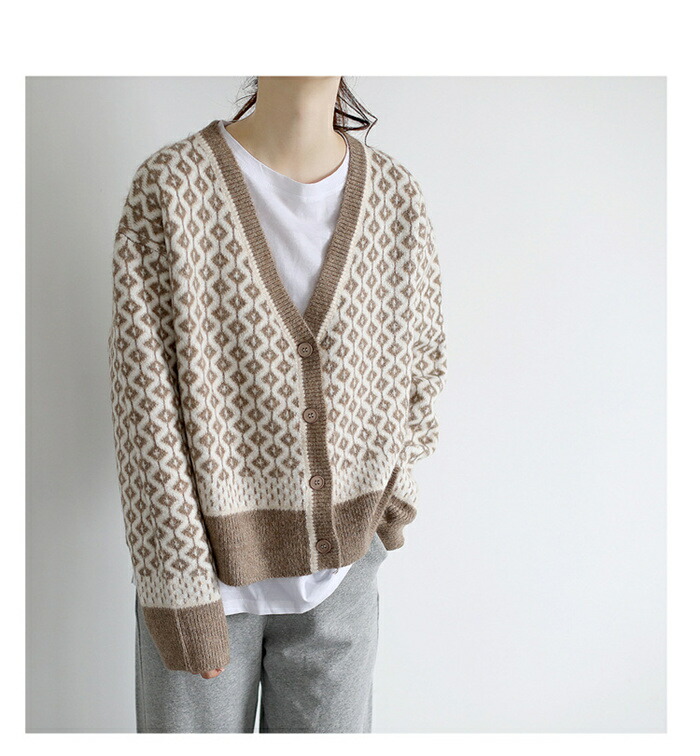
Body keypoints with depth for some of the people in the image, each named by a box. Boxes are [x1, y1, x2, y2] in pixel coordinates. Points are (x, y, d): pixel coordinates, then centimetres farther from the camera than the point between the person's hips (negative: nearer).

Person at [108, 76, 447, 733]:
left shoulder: (396, 195, -3)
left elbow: (421, 348, 12)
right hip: (204, 563, -2)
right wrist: (176, 587, -13)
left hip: (342, 569, 3)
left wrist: (396, 478, 0)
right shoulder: (169, 187, -12)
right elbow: (144, 405, -13)